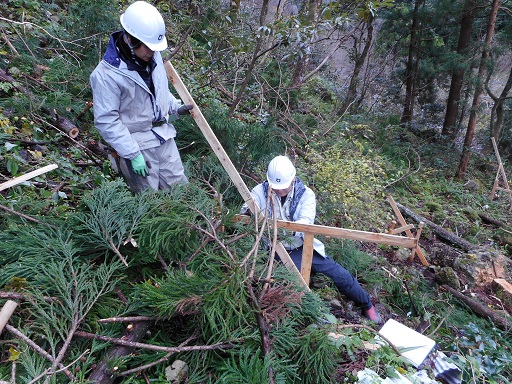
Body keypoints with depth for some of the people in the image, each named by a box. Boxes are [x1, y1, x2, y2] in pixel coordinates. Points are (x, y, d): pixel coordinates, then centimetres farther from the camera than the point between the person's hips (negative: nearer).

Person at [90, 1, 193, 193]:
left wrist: (176, 106, 6)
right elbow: (106, 121, -19)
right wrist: (133, 154, -20)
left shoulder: (152, 55, -2)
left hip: (164, 136, 6)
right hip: (135, 144, -6)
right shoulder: (106, 74, -21)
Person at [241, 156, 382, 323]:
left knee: (341, 276, 4)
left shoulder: (306, 193, -10)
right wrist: (248, 212, -45)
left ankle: (367, 305, 32)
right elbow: (246, 210, -19)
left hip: (304, 245, 2)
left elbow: (306, 221, -25)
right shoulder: (261, 191, -8)